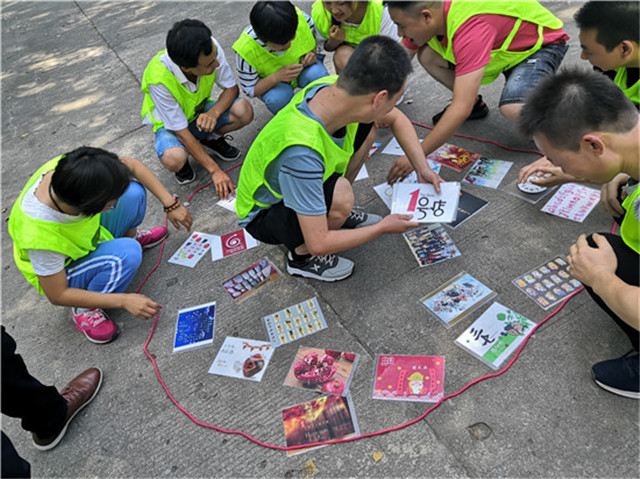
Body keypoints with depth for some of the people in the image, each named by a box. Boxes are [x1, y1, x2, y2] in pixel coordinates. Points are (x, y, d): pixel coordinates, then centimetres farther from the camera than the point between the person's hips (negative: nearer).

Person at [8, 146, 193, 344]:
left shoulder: (72, 168, -31)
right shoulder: (40, 237, -42)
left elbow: (133, 165, -15)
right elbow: (57, 296, -27)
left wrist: (170, 204, -19)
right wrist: (124, 300, -30)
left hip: (89, 233, 6)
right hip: (61, 273, -6)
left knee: (133, 192, -13)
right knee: (127, 253, -33)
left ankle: (131, 237, 17)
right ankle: (84, 310, -9)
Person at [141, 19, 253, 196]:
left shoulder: (209, 47, -27)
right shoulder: (158, 79, -35)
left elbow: (231, 88, -13)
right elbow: (181, 132, -29)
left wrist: (214, 112, -34)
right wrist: (215, 170, -30)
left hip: (200, 112, 4)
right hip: (170, 125, -4)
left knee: (244, 111, -25)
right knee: (174, 160, -37)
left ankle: (212, 139, 4)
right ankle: (183, 161, 2)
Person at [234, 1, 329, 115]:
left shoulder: (301, 18, -26)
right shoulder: (245, 50, -32)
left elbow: (314, 39, 0)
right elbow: (250, 90, -20)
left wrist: (312, 53, -23)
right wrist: (276, 77, -37)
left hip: (303, 70, 3)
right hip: (270, 83, -2)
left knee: (318, 74, -31)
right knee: (278, 98, -36)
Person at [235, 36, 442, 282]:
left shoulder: (335, 87, -21)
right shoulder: (302, 151, -42)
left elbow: (396, 119, 1)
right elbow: (319, 244, -34)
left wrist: (422, 168, -7)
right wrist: (383, 227, -20)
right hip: (264, 215, -7)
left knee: (365, 128, -1)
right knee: (340, 194, -35)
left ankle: (332, 212, 11)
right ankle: (301, 256, -4)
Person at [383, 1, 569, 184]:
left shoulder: (470, 28, -40)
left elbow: (461, 109, -44)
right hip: (505, 43, 8)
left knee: (513, 108, -37)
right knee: (427, 56, -10)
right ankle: (476, 105, 9)